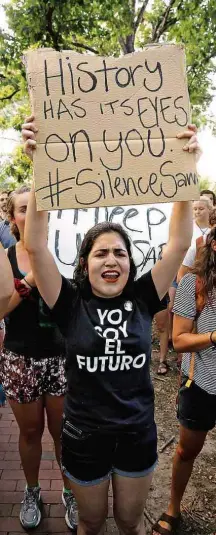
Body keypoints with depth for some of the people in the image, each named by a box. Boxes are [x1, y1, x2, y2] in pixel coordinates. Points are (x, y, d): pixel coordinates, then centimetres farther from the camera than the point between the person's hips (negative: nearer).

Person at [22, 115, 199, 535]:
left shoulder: (142, 299, -10)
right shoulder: (70, 304, -15)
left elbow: (179, 243, -17)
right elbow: (35, 246, -26)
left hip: (138, 433, 2)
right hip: (84, 436, -1)